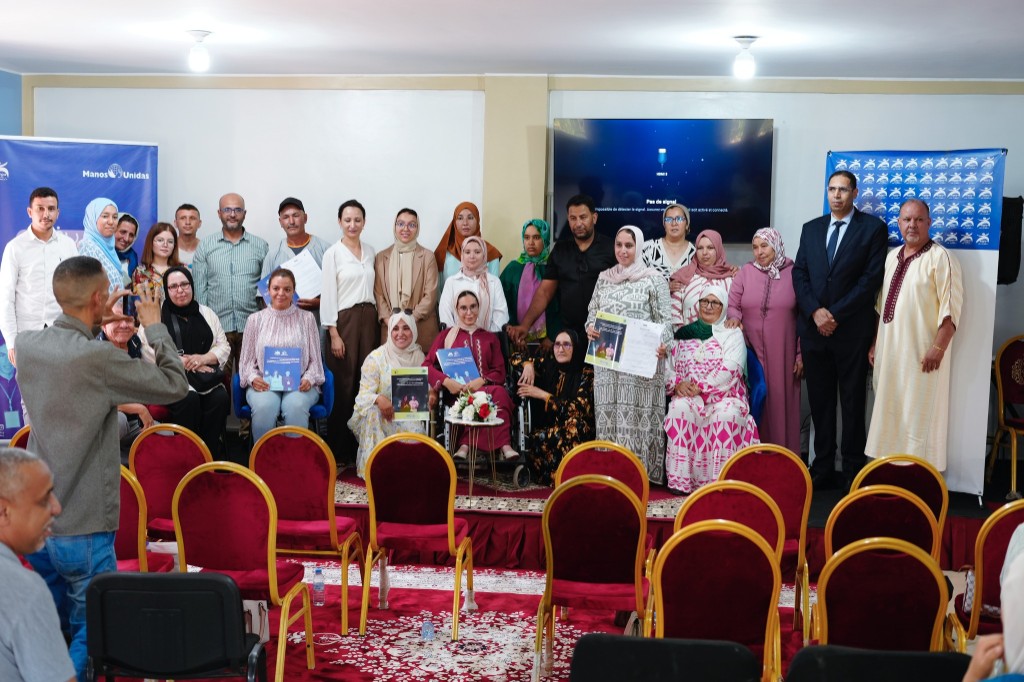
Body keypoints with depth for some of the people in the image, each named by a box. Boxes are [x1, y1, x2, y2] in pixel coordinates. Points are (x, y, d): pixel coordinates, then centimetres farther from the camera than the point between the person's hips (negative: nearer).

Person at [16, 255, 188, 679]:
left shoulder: (28, 345, -2)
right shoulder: (99, 359, -24)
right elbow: (175, 385, -13)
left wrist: (95, 324, 14)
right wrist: (155, 327, -2)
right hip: (82, 528, -7)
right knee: (90, 631, 7)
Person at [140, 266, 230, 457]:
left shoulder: (207, 314, 18)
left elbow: (224, 347, 13)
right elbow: (149, 352, -8)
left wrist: (203, 358, -8)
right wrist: (185, 362, -13)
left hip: (205, 377, 3)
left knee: (220, 398, -28)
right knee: (189, 398, -35)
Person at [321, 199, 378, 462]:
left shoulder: (370, 251, 11)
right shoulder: (333, 253, -3)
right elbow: (328, 294, -6)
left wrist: (375, 319, 8)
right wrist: (333, 333, -11)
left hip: (368, 318, 5)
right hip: (344, 319, -5)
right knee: (343, 384, -4)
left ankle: (362, 443, 9)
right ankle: (339, 448, 3)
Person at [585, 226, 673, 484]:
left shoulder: (654, 279, -1)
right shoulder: (604, 278, 13)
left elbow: (664, 319, -3)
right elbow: (593, 311, 17)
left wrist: (662, 345, -21)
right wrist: (591, 327, -6)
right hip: (607, 358, 4)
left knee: (637, 413, -5)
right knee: (608, 411, 4)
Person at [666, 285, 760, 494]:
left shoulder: (733, 334, 11)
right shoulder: (684, 335, 20)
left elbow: (731, 370, -5)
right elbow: (669, 368, 14)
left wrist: (701, 387, -15)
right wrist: (677, 384, -9)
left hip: (724, 396, -2)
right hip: (688, 396, 2)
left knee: (726, 415, -36)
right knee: (680, 408, -32)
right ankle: (680, 479, -31)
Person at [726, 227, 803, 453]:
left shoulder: (793, 274, 2)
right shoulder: (745, 272, 7)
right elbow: (733, 305, 6)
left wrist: (801, 353, -1)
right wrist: (733, 317, -18)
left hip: (782, 353, -1)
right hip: (751, 352, 1)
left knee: (781, 401, 1)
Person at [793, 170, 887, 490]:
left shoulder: (873, 228, 0)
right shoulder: (811, 228, 13)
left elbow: (872, 277, -8)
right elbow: (799, 273, 7)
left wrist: (836, 314, -12)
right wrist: (815, 312, -8)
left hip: (852, 330, -4)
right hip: (814, 328, 4)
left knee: (853, 402, 4)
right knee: (819, 402, 8)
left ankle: (854, 473, 10)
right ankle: (822, 469, 15)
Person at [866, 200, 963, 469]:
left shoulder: (940, 258, -10)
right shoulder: (892, 257, 13)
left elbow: (951, 308, -15)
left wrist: (938, 348, -19)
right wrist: (874, 344, 16)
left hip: (922, 354, -7)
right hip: (889, 351, 7)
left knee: (919, 417, -4)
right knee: (889, 415, 12)